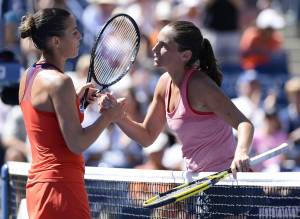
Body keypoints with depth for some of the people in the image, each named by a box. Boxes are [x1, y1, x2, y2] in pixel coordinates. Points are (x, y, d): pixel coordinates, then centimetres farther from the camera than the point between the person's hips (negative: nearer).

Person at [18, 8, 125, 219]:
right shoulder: (59, 82, -16)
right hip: (62, 186, -9)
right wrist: (108, 116, -7)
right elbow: (77, 144, -18)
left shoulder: (29, 76, 11)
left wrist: (77, 98, 18)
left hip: (38, 184, 9)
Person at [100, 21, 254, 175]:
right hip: (195, 178, 8)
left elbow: (244, 123, -23)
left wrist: (241, 153, -44)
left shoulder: (198, 85, -18)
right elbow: (147, 137, 15)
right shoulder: (165, 83, 5)